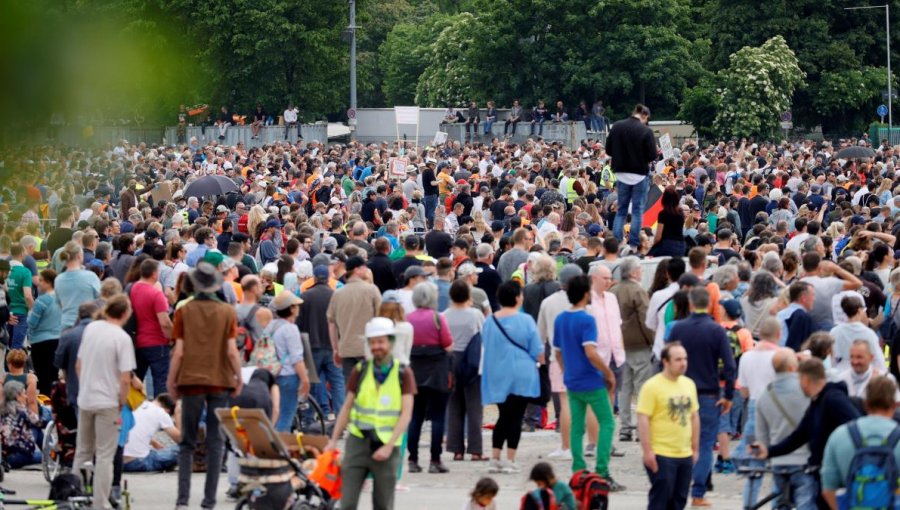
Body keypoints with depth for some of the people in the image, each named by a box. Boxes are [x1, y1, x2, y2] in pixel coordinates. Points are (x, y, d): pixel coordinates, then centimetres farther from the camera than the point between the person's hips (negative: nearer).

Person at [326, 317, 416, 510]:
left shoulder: (403, 374, -1)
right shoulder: (360, 371, 5)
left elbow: (406, 414, -6)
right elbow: (347, 407, 10)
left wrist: (389, 446, -15)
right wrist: (334, 440, 4)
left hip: (387, 445, -1)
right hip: (358, 441, 1)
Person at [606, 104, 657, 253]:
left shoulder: (616, 127, -1)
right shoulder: (646, 131, -15)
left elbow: (608, 150, 4)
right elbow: (652, 156, -14)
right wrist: (642, 158, 6)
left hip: (621, 172, 4)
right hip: (640, 173, -4)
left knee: (621, 209, 13)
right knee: (638, 209, 5)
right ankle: (634, 244, 2)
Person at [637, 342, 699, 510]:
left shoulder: (689, 384, 10)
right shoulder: (652, 386, -12)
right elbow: (643, 420, -14)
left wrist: (695, 448, 16)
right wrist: (647, 451, -18)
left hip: (685, 455, 7)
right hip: (661, 456, -7)